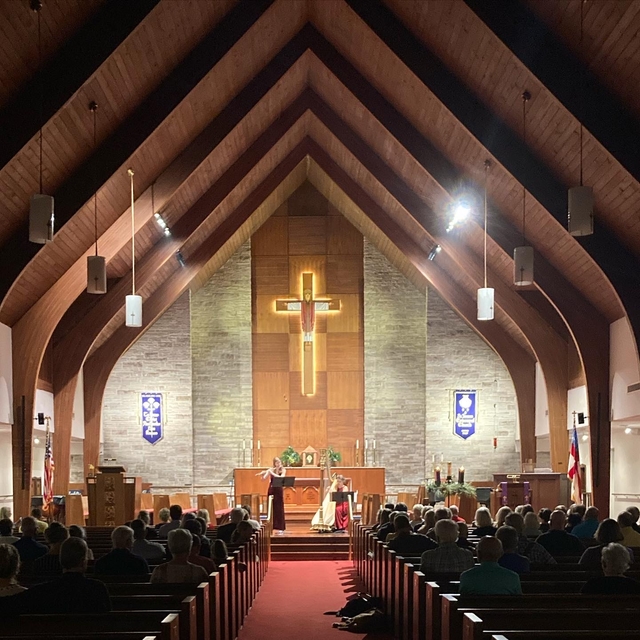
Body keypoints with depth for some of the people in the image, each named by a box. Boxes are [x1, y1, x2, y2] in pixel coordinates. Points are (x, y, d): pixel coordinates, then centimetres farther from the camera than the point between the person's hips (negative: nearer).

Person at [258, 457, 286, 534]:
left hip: (279, 490, -2)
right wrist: (263, 474, -26)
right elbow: (264, 478, -5)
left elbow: (281, 478, -19)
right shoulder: (270, 469, 3)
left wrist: (272, 473, -23)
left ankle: (280, 528, -2)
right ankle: (272, 527, 9)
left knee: (279, 509, -3)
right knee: (271, 508, 3)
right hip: (271, 490, 2)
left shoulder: (283, 470, 0)